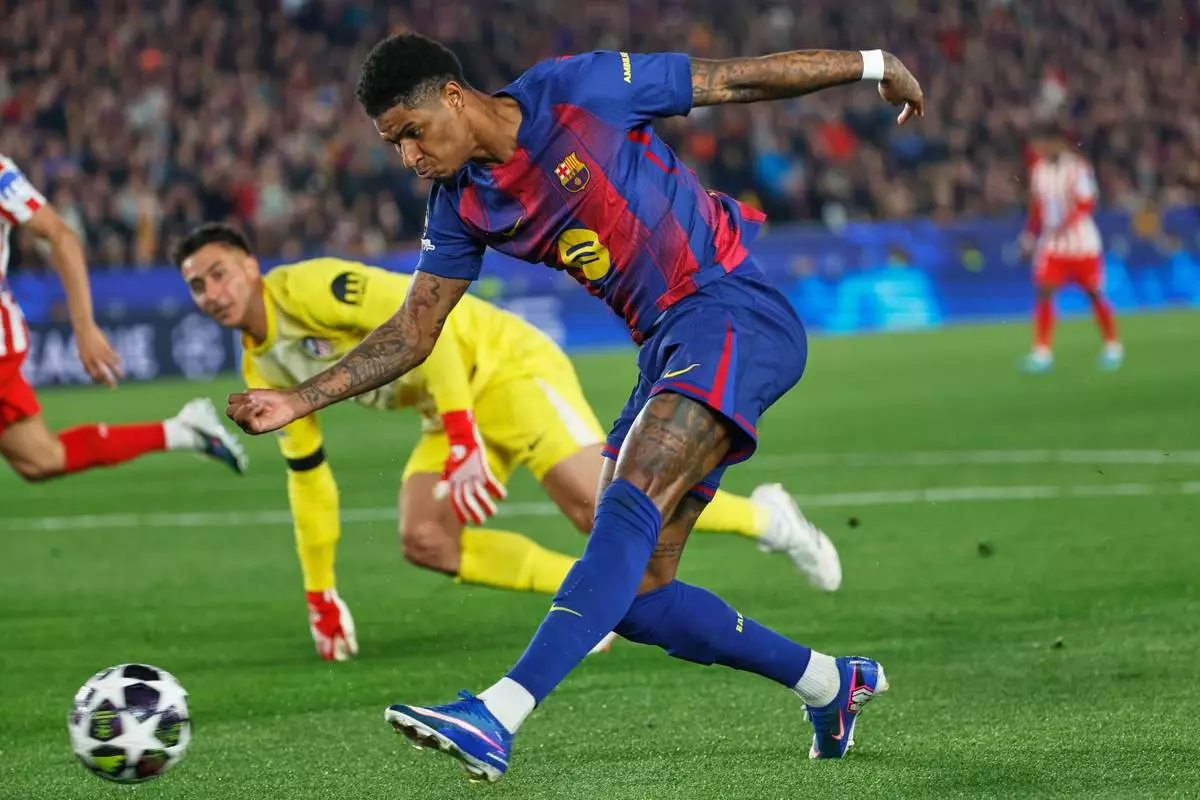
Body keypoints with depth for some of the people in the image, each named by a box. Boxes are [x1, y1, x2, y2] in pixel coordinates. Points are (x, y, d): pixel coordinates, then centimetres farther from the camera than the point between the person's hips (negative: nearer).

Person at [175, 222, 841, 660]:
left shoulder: (303, 289, -17)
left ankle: (762, 517, -4)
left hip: (501, 365, -8)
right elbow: (306, 471, 20)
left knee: (596, 503, -23)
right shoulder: (261, 372, 9)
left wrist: (463, 433, -32)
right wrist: (319, 592, 22)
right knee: (424, 541, -14)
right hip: (448, 411, 8)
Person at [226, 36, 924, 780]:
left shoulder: (578, 90, -10)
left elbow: (738, 79, -2)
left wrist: (872, 64, 5)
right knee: (634, 594, 1)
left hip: (734, 308, -8)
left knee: (631, 502, -26)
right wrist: (300, 400, 0)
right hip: (668, 349, 8)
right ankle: (830, 684, 18)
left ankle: (498, 717, -38)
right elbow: (411, 334, 11)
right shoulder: (463, 207, 8)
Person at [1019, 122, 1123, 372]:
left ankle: (1112, 348, 21)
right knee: (1044, 293, -8)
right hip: (1052, 245, 4)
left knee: (1094, 294, 5)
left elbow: (1086, 204, -16)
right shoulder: (1039, 169, 4)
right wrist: (1030, 236, 8)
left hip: (1082, 243, -4)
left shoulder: (1077, 167, -13)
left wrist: (1064, 225, -28)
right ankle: (1042, 353, -7)